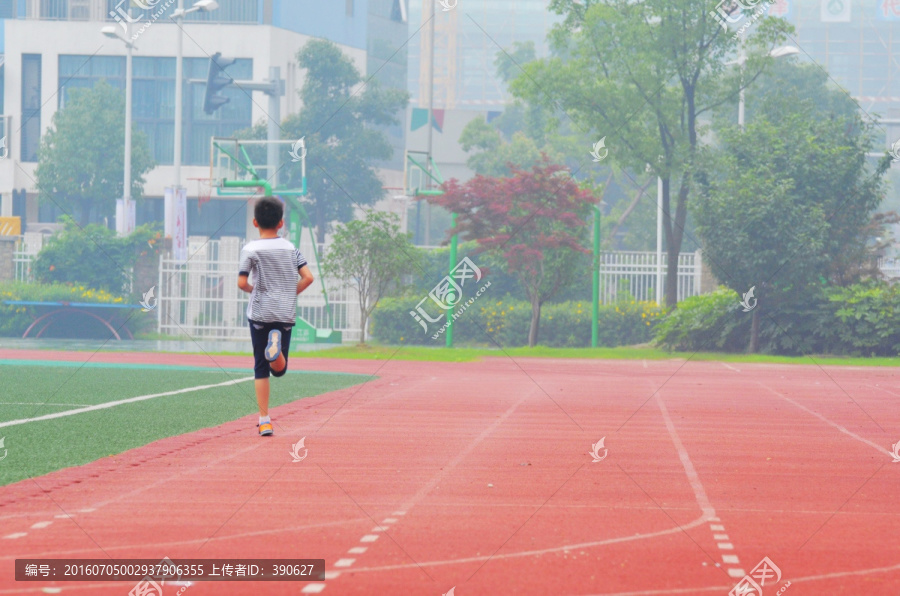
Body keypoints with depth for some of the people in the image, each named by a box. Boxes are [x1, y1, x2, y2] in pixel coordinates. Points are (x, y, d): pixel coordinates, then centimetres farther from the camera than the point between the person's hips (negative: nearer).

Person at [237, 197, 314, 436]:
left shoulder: (251, 250, -4)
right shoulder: (290, 248, 5)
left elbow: (242, 283, -11)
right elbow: (308, 277, -2)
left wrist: (255, 290, 11)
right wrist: (290, 295, 12)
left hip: (260, 313, -2)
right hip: (286, 315, 2)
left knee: (261, 369, 5)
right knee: (279, 369, 8)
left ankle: (264, 420, -1)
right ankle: (277, 345, -26)